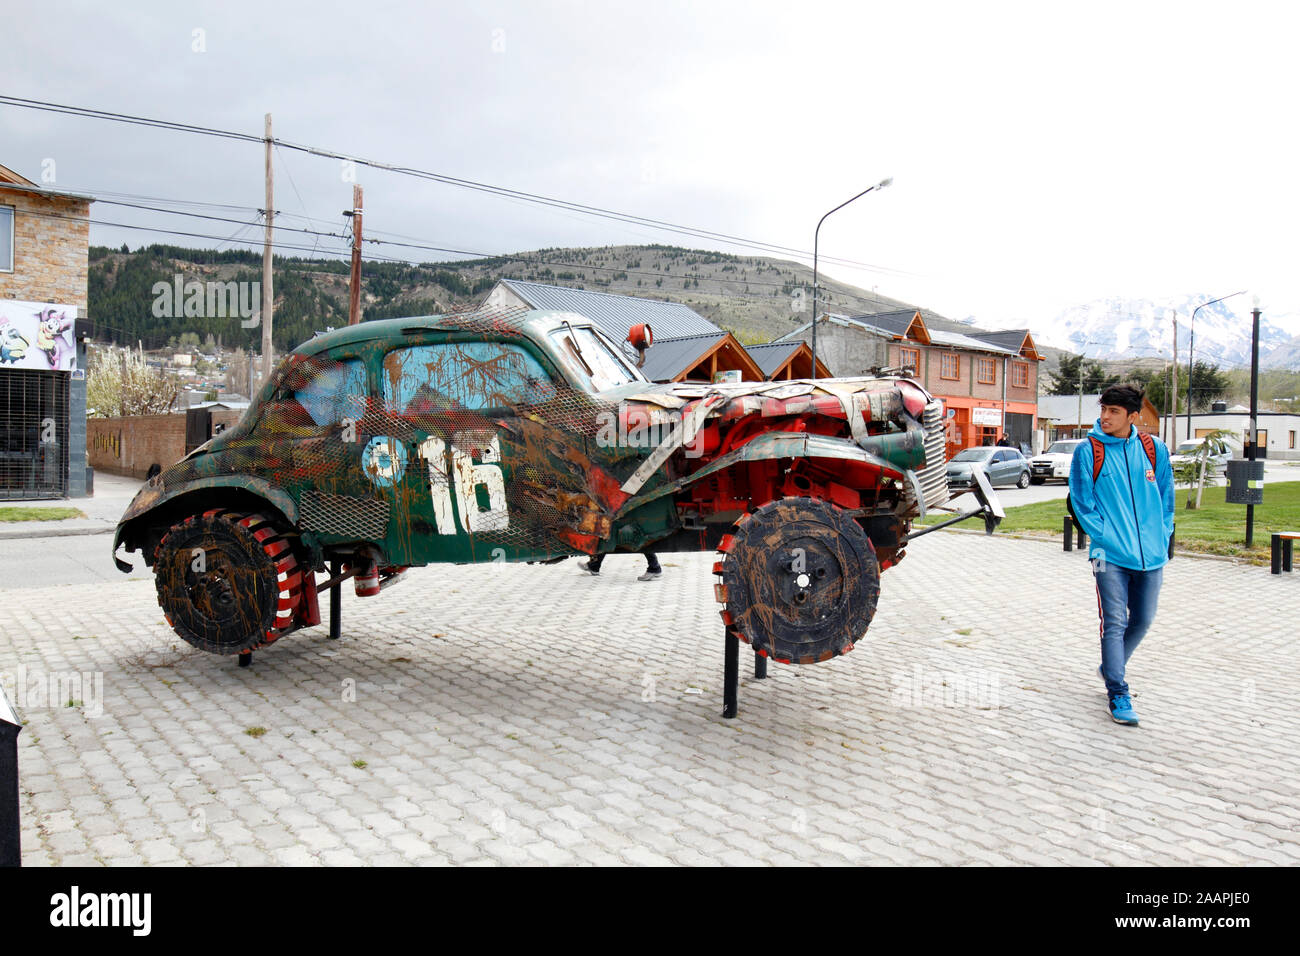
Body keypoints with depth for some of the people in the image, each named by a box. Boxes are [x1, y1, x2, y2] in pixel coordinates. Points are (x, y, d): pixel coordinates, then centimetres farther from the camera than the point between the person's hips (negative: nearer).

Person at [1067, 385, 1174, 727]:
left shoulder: (1154, 450, 5)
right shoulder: (1087, 451, -4)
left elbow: (1166, 499, 12)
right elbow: (1081, 502, -3)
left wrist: (1162, 540, 5)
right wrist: (1103, 539, -10)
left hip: (1151, 555, 4)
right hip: (1111, 555, -4)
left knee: (1142, 621, 14)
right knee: (1115, 623, -5)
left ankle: (1111, 668, 38)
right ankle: (1118, 695, 3)